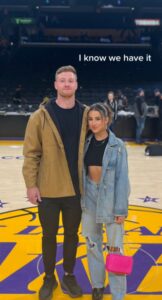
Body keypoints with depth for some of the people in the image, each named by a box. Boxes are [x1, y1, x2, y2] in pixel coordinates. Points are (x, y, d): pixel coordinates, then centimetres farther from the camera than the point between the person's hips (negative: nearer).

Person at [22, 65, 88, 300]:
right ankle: (49, 278, 34)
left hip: (76, 189, 2)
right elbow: (31, 153, -6)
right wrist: (31, 184, -9)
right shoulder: (40, 116, -7)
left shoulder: (85, 114, 0)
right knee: (49, 235, 13)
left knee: (72, 234, 16)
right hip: (48, 190, -2)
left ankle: (68, 276, 36)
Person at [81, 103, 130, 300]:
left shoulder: (117, 146, -10)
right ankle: (97, 284, 32)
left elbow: (122, 178, -11)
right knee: (92, 242, 13)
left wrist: (121, 209, -12)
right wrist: (80, 197, 8)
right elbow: (81, 171, 6)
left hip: (110, 198, -4)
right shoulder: (87, 143, 1)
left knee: (115, 246, 1)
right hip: (90, 197, 4)